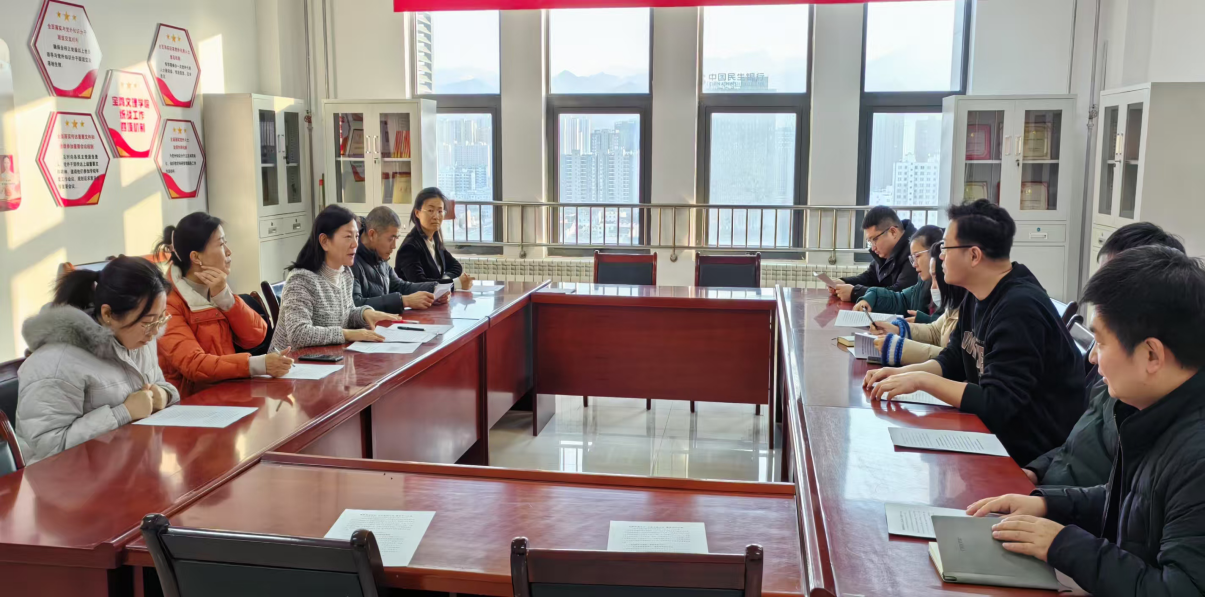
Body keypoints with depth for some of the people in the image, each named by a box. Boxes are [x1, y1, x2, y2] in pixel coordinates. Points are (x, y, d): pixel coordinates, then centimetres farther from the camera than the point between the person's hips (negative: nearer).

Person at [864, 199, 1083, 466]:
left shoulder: (1019, 309, -26)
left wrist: (921, 380, -25)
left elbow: (996, 405, -29)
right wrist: (903, 372, -5)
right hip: (996, 431, 8)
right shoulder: (978, 296, 4)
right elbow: (953, 360, 13)